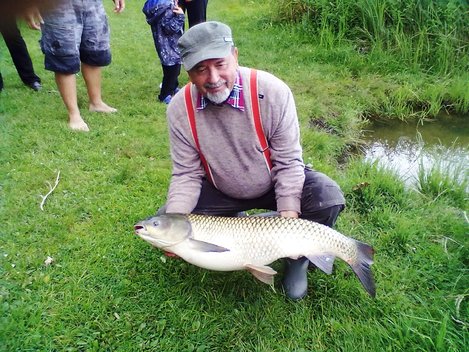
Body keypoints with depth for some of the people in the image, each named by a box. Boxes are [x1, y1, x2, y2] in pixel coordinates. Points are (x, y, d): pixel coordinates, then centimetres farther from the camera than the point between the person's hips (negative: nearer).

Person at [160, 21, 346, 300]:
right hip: (221, 191, 2)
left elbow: (288, 161, -20)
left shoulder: (273, 92, -26)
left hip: (275, 182, -2)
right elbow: (187, 174, -12)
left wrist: (289, 218, -28)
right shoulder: (179, 109, -19)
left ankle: (297, 258, 4)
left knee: (328, 198, -28)